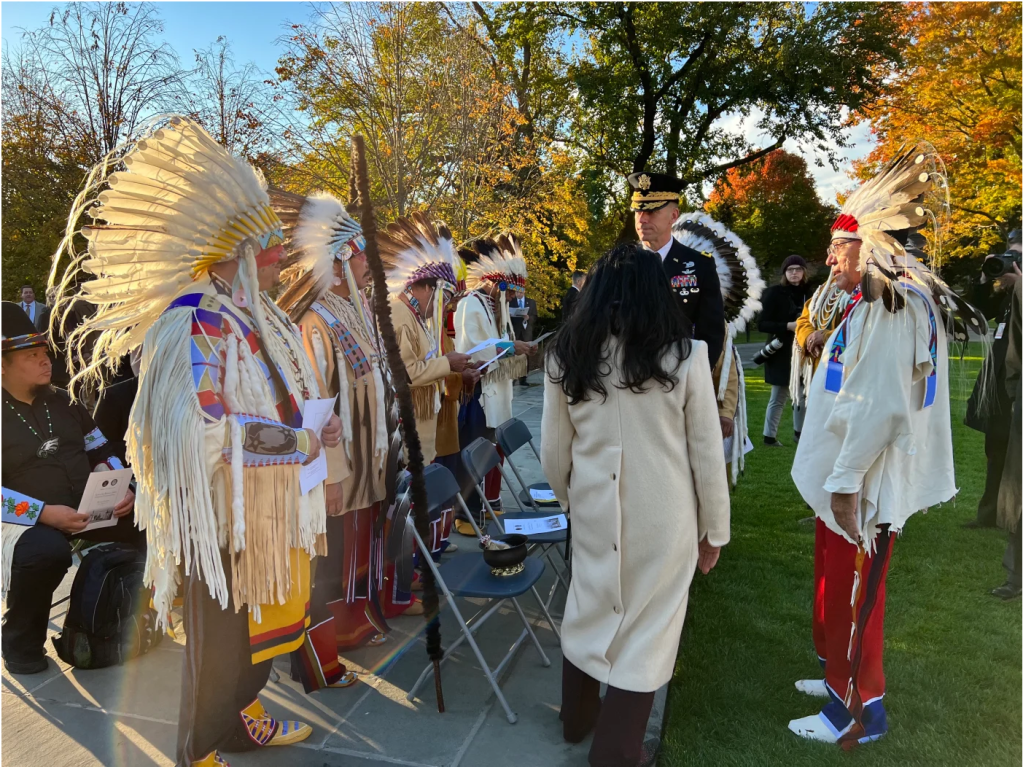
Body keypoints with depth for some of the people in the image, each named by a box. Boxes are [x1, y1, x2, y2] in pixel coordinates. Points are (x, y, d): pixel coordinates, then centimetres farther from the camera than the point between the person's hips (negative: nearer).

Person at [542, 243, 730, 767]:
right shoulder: (684, 355, -12)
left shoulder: (566, 355, -5)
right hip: (662, 515, -3)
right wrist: (714, 527, 7)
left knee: (590, 609, 22)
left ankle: (577, 719, 43)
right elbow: (707, 453, -6)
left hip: (594, 509, 3)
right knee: (646, 626, 12)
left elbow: (553, 451, 3)